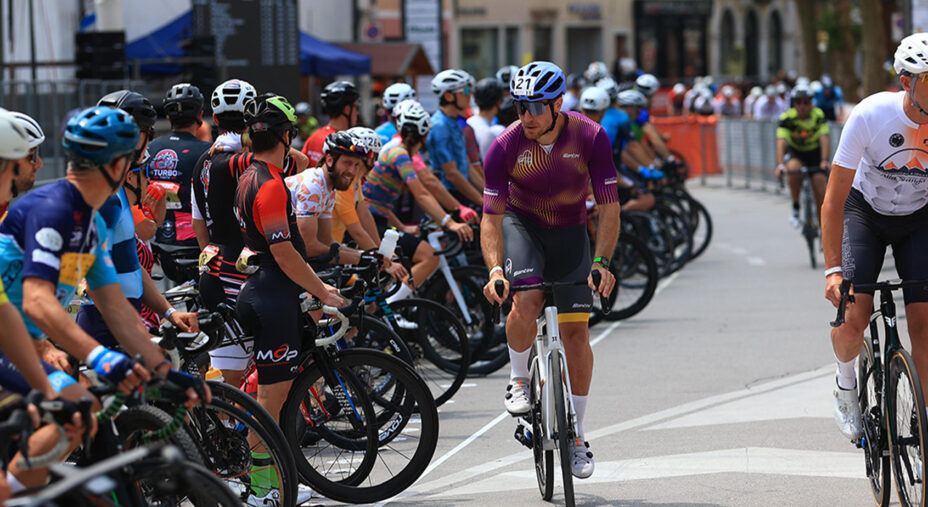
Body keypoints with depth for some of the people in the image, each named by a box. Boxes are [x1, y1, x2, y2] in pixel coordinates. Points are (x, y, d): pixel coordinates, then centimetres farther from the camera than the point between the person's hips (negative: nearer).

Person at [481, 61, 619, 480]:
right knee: (526, 301, -29)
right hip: (521, 224, -1)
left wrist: (602, 262, -33)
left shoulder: (591, 138, -23)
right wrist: (495, 269, -37)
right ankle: (518, 380, -2)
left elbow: (608, 208, -20)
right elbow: (491, 217, -22)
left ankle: (576, 434, 5)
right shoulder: (505, 147, -23)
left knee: (576, 330, -5)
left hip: (570, 232, 1)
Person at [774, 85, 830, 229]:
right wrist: (780, 165, -47)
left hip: (815, 152, 1)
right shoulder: (787, 118, -23)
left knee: (820, 192, -13)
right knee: (793, 169, -35)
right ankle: (795, 208, -15)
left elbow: (825, 139, -30)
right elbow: (781, 142, -33)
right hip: (795, 152, -1)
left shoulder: (818, 115, -21)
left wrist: (824, 161, -46)